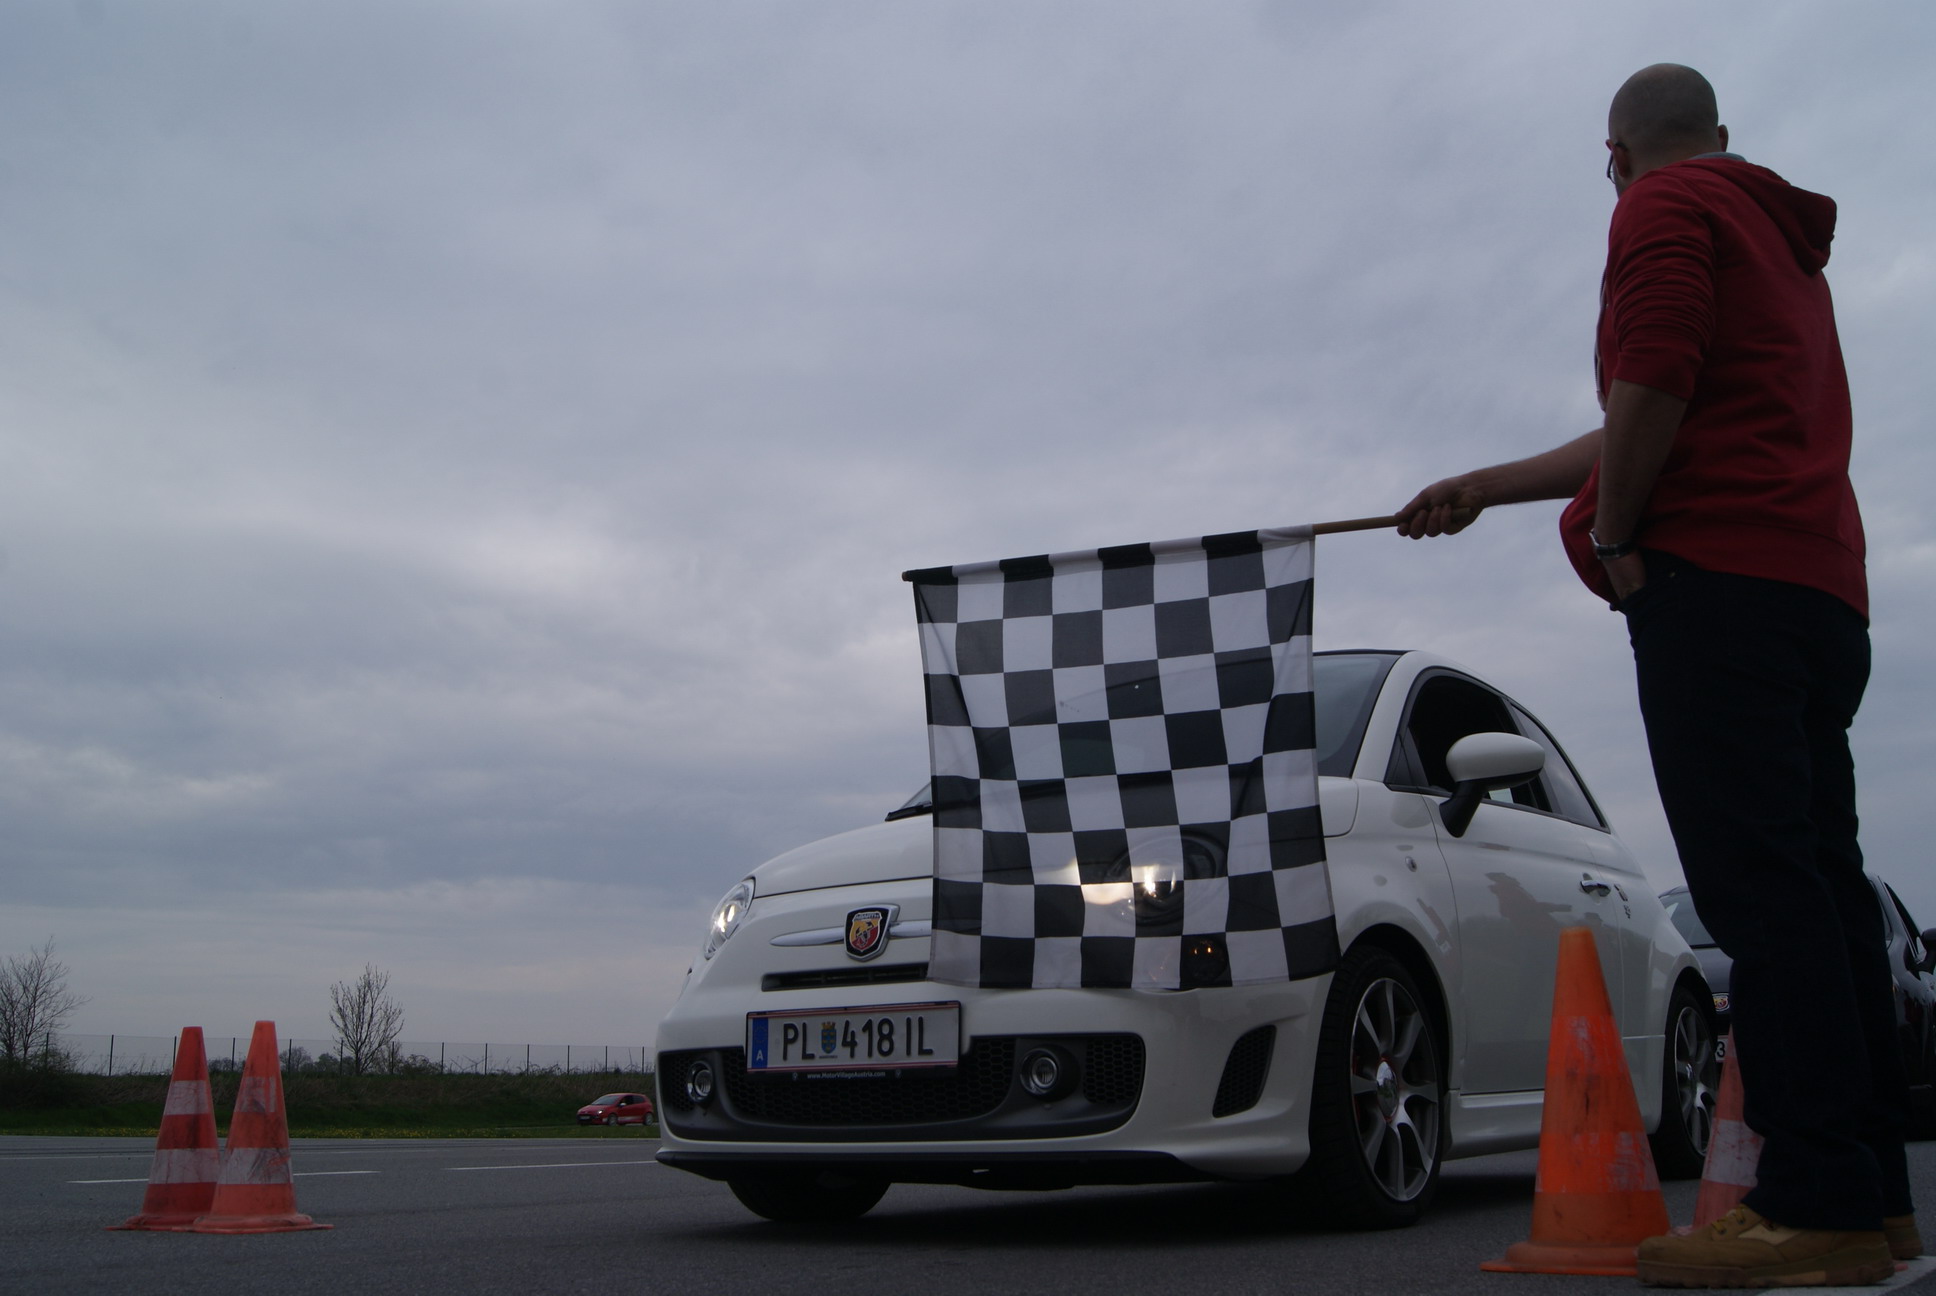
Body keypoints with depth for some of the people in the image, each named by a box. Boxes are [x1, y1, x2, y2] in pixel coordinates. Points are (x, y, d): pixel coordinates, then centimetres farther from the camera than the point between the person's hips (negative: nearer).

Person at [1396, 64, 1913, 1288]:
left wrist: (1615, 540, -5)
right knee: (1819, 878, 7)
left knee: (1757, 880, -15)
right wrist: (1484, 488, 37)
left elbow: (1651, 386, -15)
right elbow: (1643, 434, 34)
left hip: (1716, 576, -10)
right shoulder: (1782, 241, 32)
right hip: (1819, 592, 10)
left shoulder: (1663, 208, 2)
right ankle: (1872, 1192, 7)